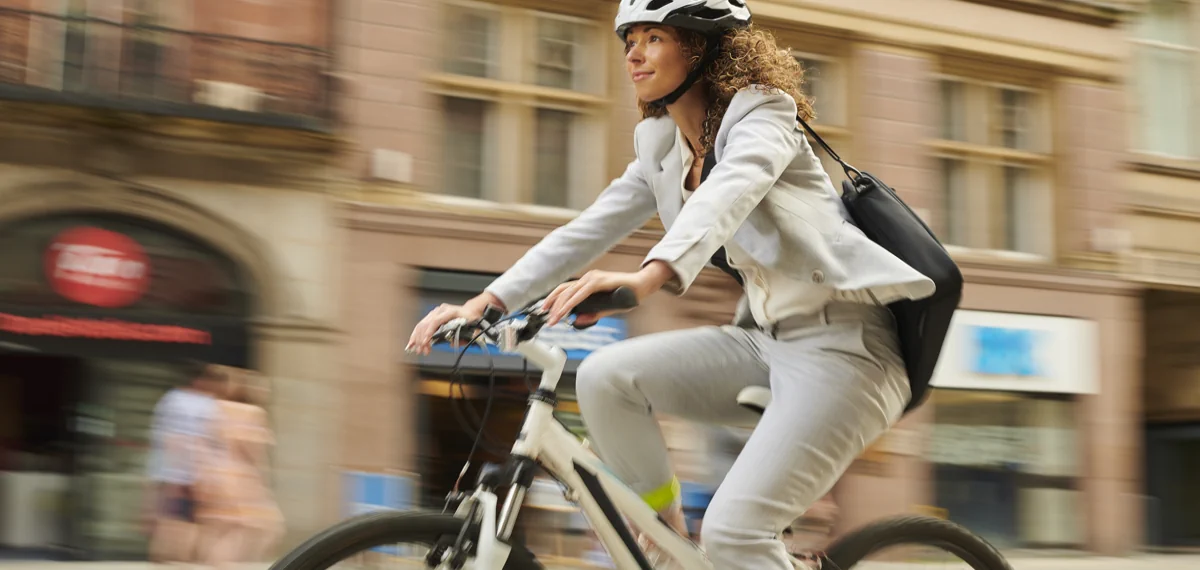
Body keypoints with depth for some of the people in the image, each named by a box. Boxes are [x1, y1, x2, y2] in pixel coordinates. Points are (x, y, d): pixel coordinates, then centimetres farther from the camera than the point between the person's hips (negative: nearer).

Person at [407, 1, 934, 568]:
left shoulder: (762, 115, -10)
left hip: (842, 343, -7)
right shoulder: (662, 150, 12)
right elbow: (587, 230, 9)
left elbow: (729, 193, -31)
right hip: (767, 339, 7)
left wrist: (651, 275, -49)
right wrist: (484, 302, -2)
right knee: (604, 377, -13)